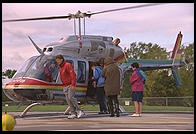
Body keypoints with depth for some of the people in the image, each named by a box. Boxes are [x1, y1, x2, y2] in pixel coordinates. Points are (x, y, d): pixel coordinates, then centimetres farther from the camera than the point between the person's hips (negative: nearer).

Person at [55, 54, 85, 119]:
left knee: (71, 97, -19)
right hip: (65, 86, 8)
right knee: (68, 100, -1)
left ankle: (79, 111, -10)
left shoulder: (67, 65, -9)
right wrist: (64, 86, 15)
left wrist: (73, 85, -23)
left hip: (70, 85, -8)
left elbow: (73, 75, -16)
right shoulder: (60, 68, 17)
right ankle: (73, 113, -2)